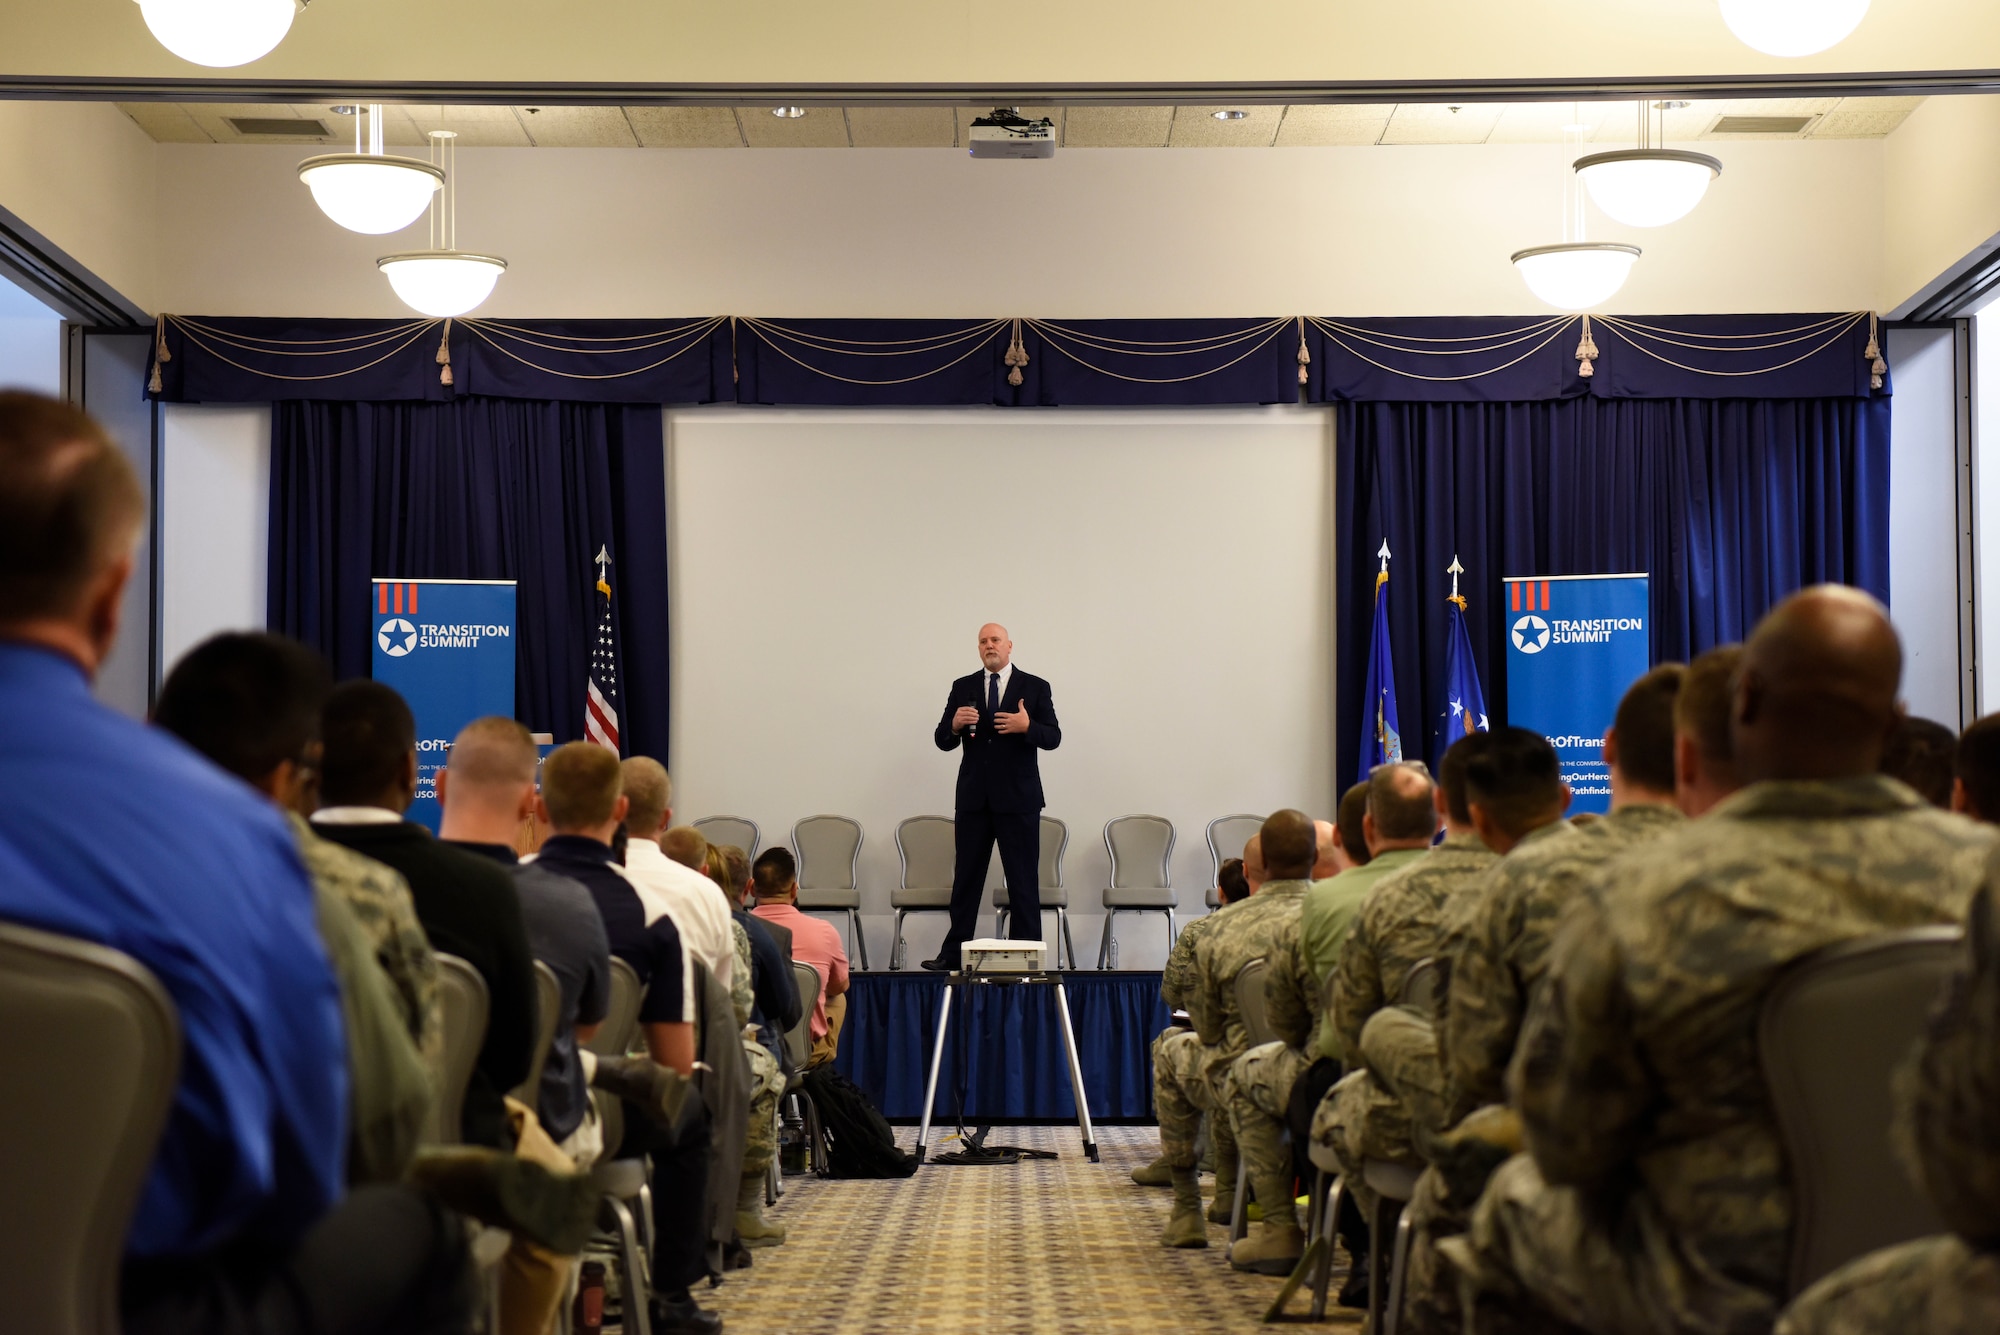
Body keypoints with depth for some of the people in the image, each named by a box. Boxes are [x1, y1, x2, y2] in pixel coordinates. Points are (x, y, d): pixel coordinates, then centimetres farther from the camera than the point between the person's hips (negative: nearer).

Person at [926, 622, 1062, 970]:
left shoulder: (1035, 687, 3)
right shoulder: (963, 688, 10)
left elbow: (1053, 737, -2)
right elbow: (943, 741, 7)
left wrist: (1027, 726, -22)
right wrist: (955, 724, -16)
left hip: (1018, 798, -2)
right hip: (973, 798, 3)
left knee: (1024, 881, 0)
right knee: (966, 878, 6)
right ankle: (953, 955, 9)